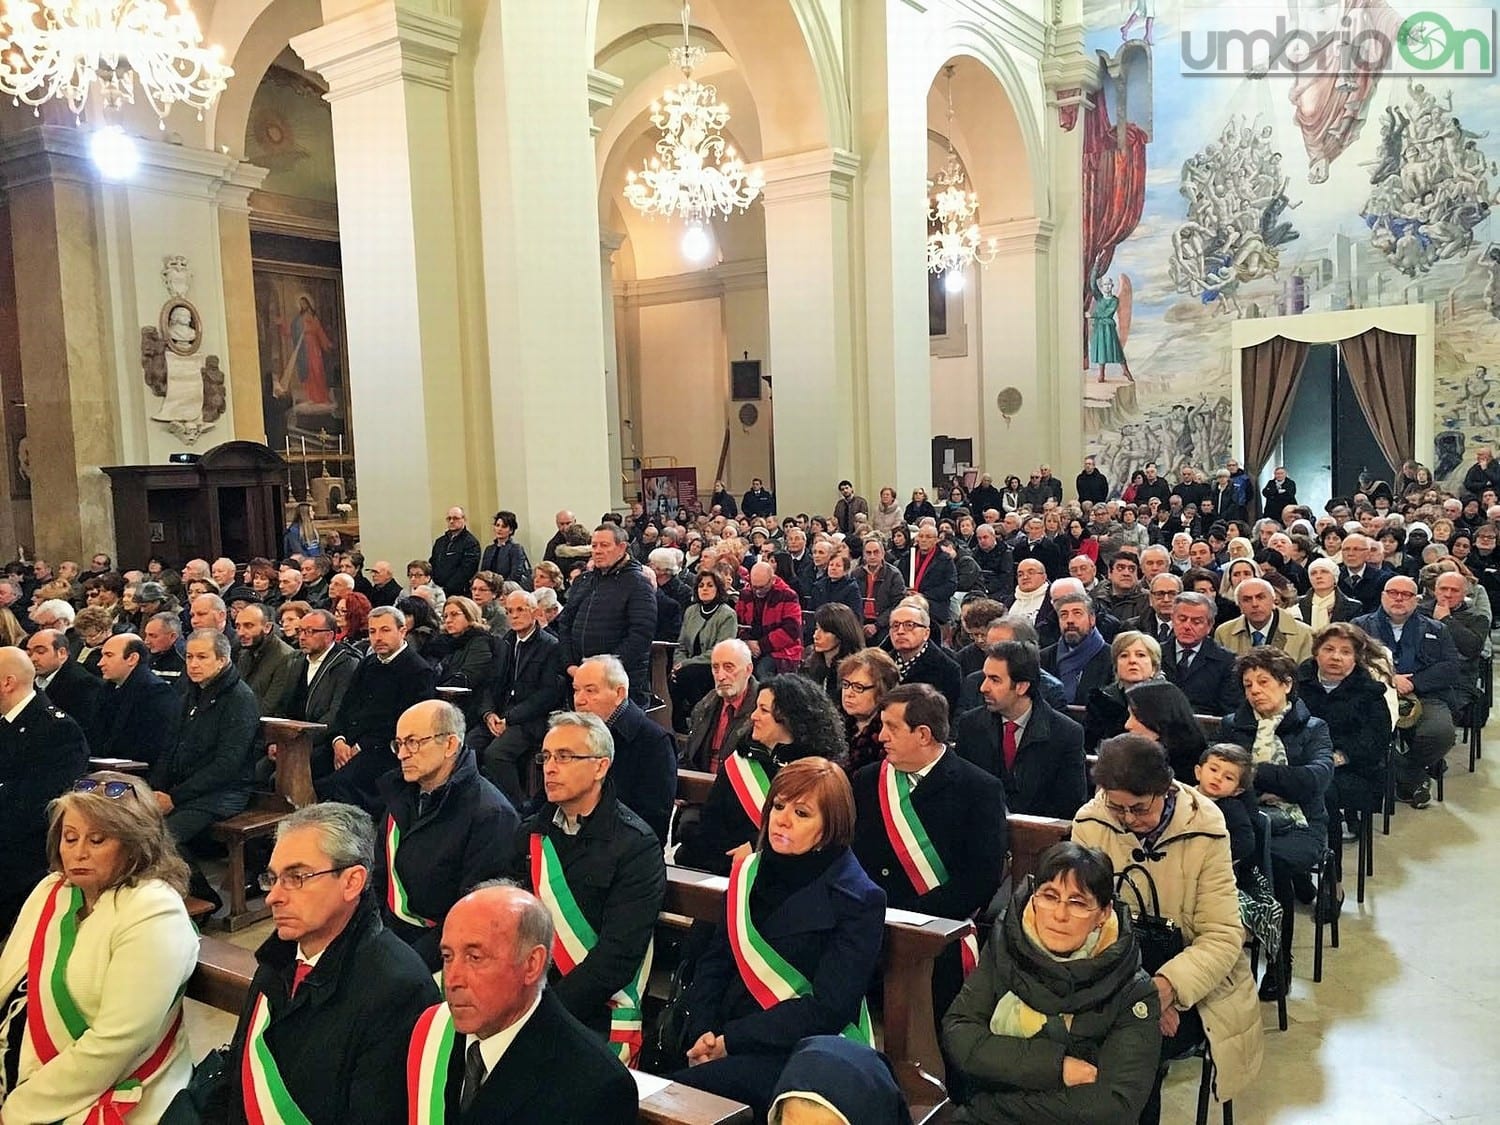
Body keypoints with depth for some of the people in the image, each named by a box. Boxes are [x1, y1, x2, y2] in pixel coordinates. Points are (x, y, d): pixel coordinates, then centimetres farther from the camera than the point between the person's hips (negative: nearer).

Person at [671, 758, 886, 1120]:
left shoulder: (858, 900, -10)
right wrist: (702, 1031, -9)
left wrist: (729, 1041, -16)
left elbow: (827, 1009, -15)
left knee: (684, 1090, -27)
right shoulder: (750, 871, 8)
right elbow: (715, 961, 9)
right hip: (724, 1034, 5)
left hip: (802, 1051, -5)